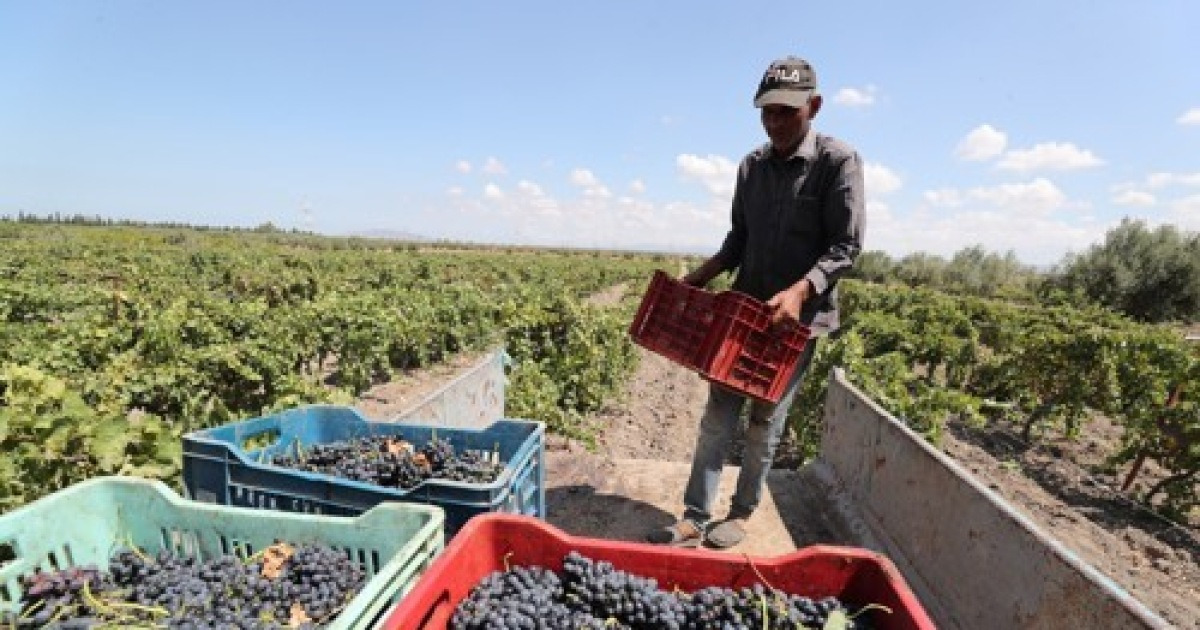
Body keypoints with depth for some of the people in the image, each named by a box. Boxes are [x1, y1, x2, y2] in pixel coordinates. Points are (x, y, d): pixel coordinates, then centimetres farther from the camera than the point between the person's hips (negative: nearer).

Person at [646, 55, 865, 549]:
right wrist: (701, 276, 2)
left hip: (797, 315, -4)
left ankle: (741, 514, 22)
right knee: (718, 415, 3)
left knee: (766, 421, 4)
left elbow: (846, 246, -11)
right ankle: (695, 517, 11)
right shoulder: (751, 165, 8)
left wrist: (799, 290, -26)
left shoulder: (838, 162, -7)